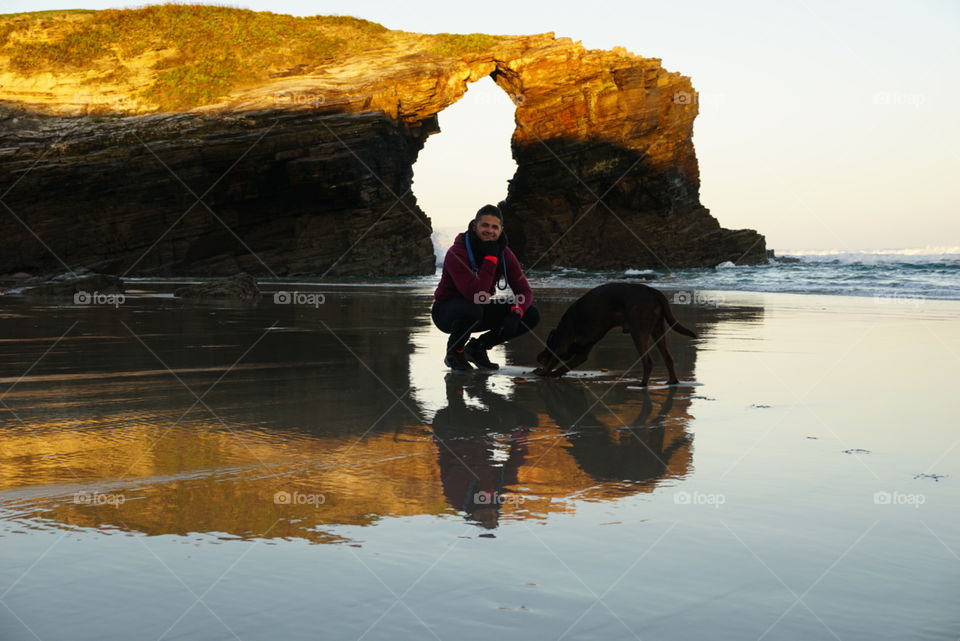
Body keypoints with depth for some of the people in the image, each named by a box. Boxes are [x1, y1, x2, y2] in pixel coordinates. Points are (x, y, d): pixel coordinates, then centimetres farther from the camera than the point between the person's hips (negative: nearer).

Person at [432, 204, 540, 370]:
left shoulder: (504, 253, -8)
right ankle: (454, 352, -9)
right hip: (446, 311, -6)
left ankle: (477, 347, 6)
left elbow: (524, 291, -8)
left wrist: (515, 313, -29)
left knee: (531, 315, -10)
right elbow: (476, 295, -36)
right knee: (472, 310, -40)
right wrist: (490, 258, -36)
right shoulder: (456, 253, -27)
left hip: (479, 309, 6)